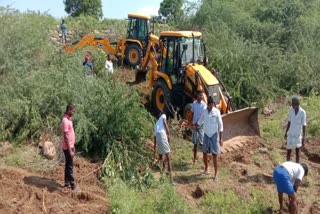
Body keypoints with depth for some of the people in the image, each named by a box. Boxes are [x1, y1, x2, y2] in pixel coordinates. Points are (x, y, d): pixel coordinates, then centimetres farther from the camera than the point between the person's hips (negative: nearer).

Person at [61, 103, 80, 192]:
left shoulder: (69, 120, 8)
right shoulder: (65, 121, -22)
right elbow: (66, 137, -24)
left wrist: (73, 146, 19)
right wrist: (70, 151, -23)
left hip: (70, 146, 10)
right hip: (67, 148, -10)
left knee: (68, 165, 16)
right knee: (70, 167, -3)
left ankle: (67, 183, 26)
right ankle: (73, 186, 3)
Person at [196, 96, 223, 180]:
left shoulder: (216, 112, -11)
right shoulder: (204, 111, 1)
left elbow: (220, 125, -7)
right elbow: (200, 121, 18)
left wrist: (220, 139, -8)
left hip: (214, 135, -4)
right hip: (206, 135, 4)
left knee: (214, 155, -2)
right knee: (205, 153, 11)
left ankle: (216, 173, 6)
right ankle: (206, 168, 33)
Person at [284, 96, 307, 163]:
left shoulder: (303, 112, -20)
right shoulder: (291, 109, -10)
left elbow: (304, 126, -14)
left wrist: (303, 139, -13)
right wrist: (286, 133, 10)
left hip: (298, 135, -3)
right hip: (290, 134, 3)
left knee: (297, 151, 7)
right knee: (288, 150, 12)